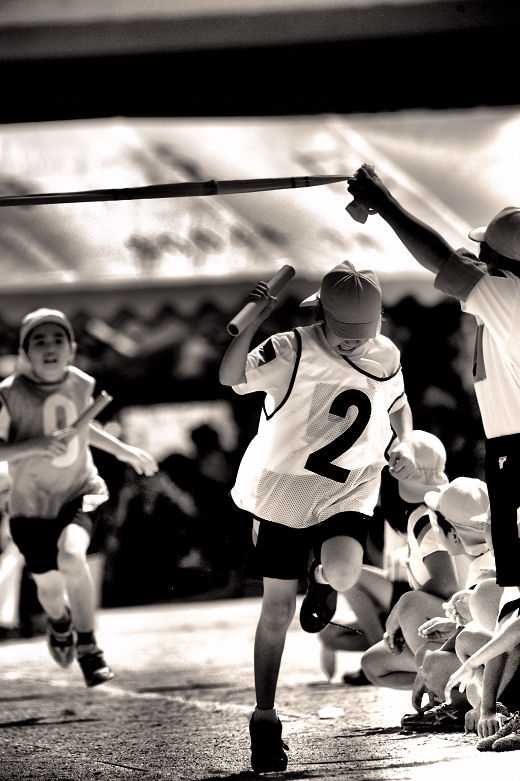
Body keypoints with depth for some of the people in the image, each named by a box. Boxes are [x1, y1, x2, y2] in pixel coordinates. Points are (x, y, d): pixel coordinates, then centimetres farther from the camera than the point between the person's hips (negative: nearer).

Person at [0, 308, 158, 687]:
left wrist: (124, 450, 17)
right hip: (32, 503, -1)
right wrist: (38, 445, -30)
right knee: (49, 584, 9)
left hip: (80, 491, 1)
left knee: (71, 556, -27)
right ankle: (60, 620, 49)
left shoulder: (81, 384, -5)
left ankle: (88, 647, -10)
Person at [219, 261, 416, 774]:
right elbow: (231, 378, -23)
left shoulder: (385, 357, -2)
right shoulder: (292, 351, -14)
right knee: (277, 610, 1)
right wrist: (252, 322, -37)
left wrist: (404, 444, -1)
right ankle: (265, 720, 15)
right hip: (284, 492, -2)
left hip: (350, 490, 2)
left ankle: (322, 576, 12)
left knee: (343, 569, -29)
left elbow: (398, 404, 18)